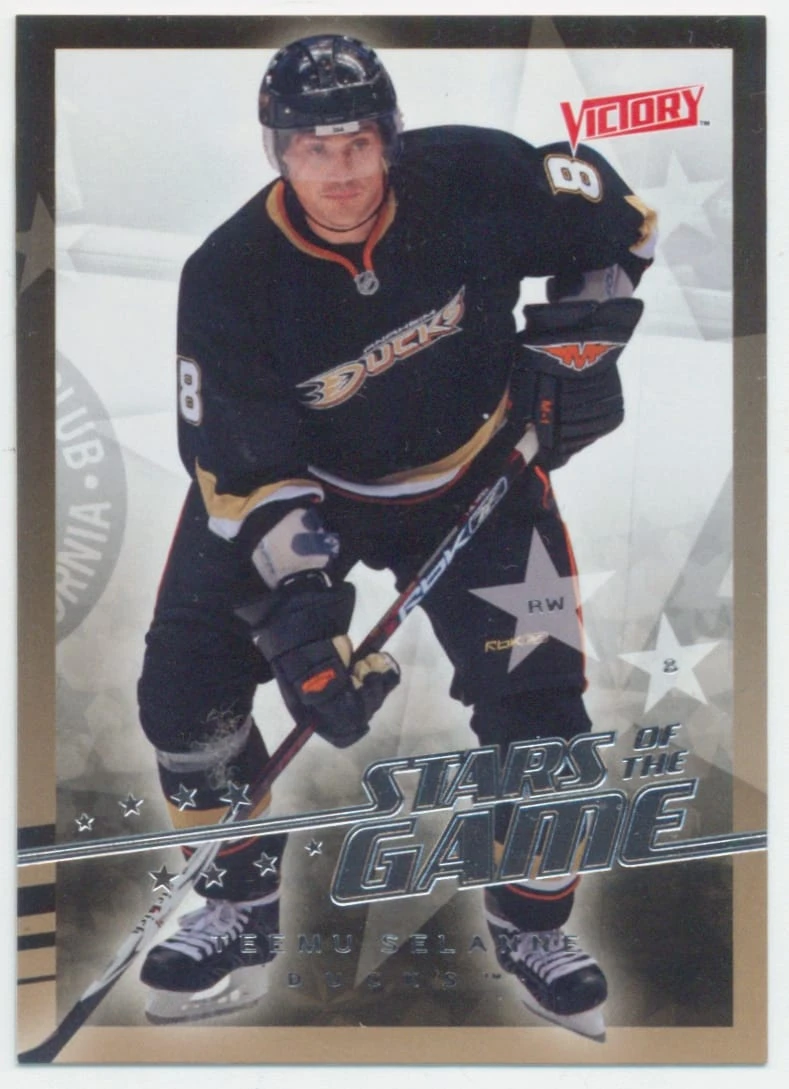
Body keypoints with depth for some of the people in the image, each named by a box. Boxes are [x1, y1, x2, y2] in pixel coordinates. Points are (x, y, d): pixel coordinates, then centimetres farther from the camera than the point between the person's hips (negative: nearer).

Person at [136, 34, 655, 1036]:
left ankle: (531, 928, 16)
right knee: (187, 678, -8)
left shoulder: (472, 180, -22)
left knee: (534, 690, -9)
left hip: (475, 477, 0)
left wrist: (573, 346, -12)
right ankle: (241, 905, 15)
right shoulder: (228, 278, -22)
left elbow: (615, 224, -4)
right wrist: (298, 610, -28)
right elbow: (245, 471, -21)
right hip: (304, 485, 1)